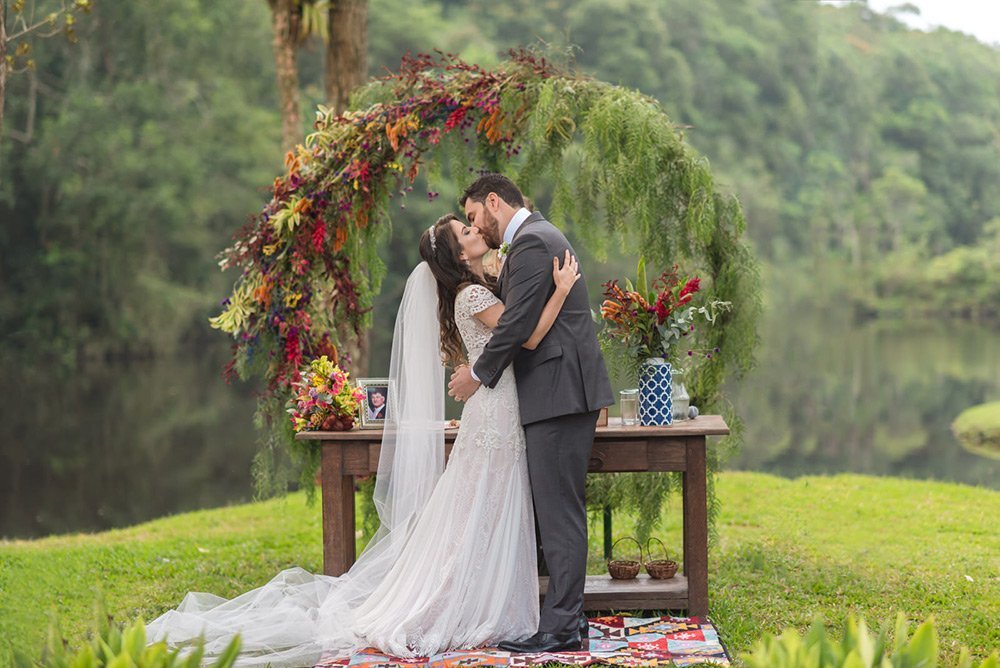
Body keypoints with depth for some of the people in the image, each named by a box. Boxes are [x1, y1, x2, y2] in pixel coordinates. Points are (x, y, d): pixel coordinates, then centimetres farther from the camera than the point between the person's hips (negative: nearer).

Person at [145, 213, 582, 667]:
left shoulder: (482, 288, 14)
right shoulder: (473, 295, -15)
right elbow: (529, 337, -21)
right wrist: (560, 291, -19)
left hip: (501, 418, 9)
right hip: (495, 414, -9)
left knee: (495, 523, 11)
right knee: (481, 522, -5)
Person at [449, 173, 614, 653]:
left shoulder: (531, 242, -12)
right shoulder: (540, 236, 21)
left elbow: (517, 324, -17)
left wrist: (478, 374, -5)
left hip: (560, 394, -11)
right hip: (562, 393, 11)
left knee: (559, 511, -8)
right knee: (558, 510, 13)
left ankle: (560, 627, -5)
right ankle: (566, 612, 18)